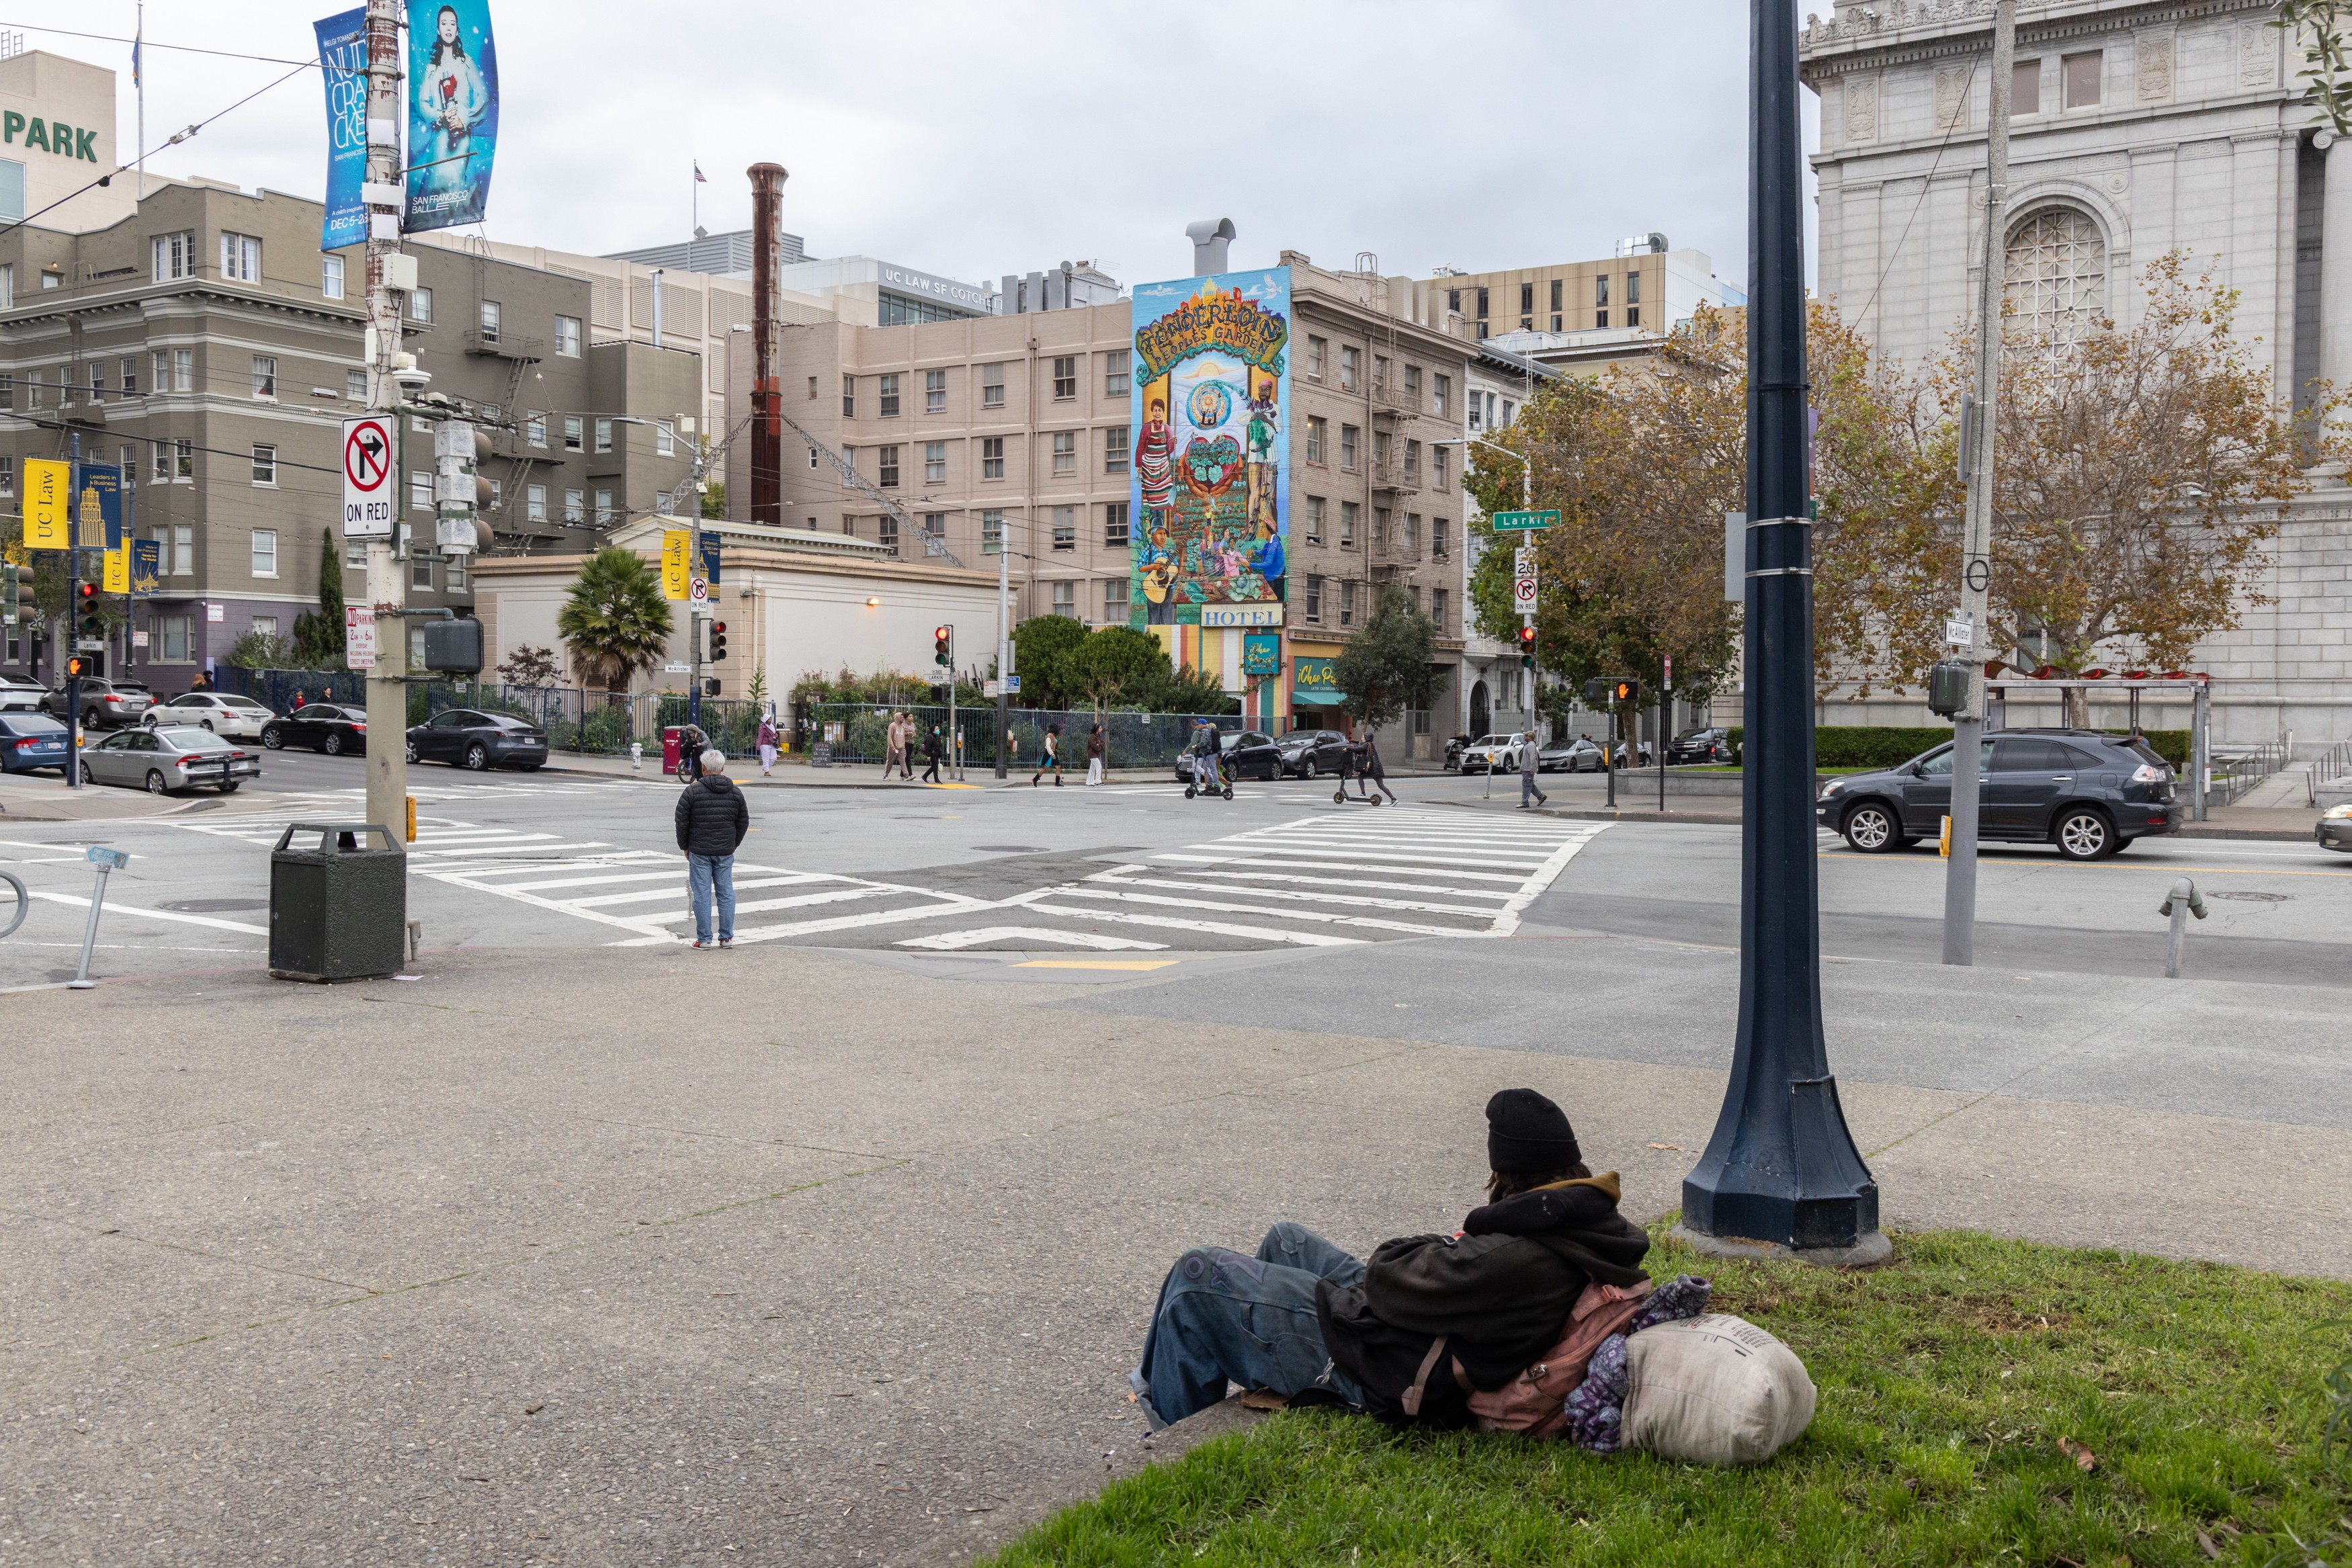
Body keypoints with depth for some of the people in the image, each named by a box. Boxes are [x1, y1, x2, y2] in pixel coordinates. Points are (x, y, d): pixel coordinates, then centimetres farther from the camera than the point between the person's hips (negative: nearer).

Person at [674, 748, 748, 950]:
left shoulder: (692, 791, -8)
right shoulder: (735, 792, 4)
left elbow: (682, 822, -5)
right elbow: (744, 822, 11)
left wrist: (685, 847, 8)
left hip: (700, 851, -3)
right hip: (726, 852, 3)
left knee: (702, 895, 1)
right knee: (726, 893, 8)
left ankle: (704, 938, 3)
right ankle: (727, 937, 9)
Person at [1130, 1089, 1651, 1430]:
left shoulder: (1513, 1261, -35)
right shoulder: (1593, 1224, -8)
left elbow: (1391, 1278, -24)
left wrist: (1388, 1256, -4)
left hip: (1376, 1372, -10)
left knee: (1198, 1274, 3)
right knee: (1285, 1238, 29)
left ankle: (1173, 1432, 25)